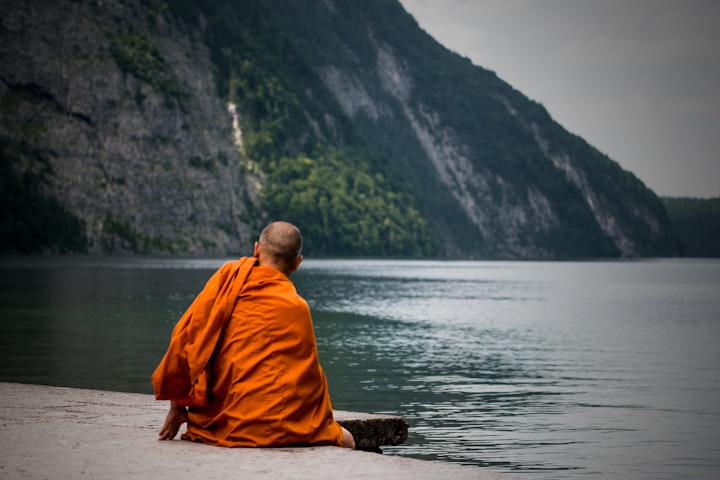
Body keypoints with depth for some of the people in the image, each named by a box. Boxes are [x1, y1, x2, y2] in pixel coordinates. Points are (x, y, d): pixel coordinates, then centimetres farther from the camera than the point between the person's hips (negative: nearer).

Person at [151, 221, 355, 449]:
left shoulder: (225, 278, 3)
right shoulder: (296, 308, -4)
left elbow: (184, 337, 1)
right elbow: (309, 379, 5)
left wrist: (178, 406, 11)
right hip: (271, 430, -5)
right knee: (345, 440, 13)